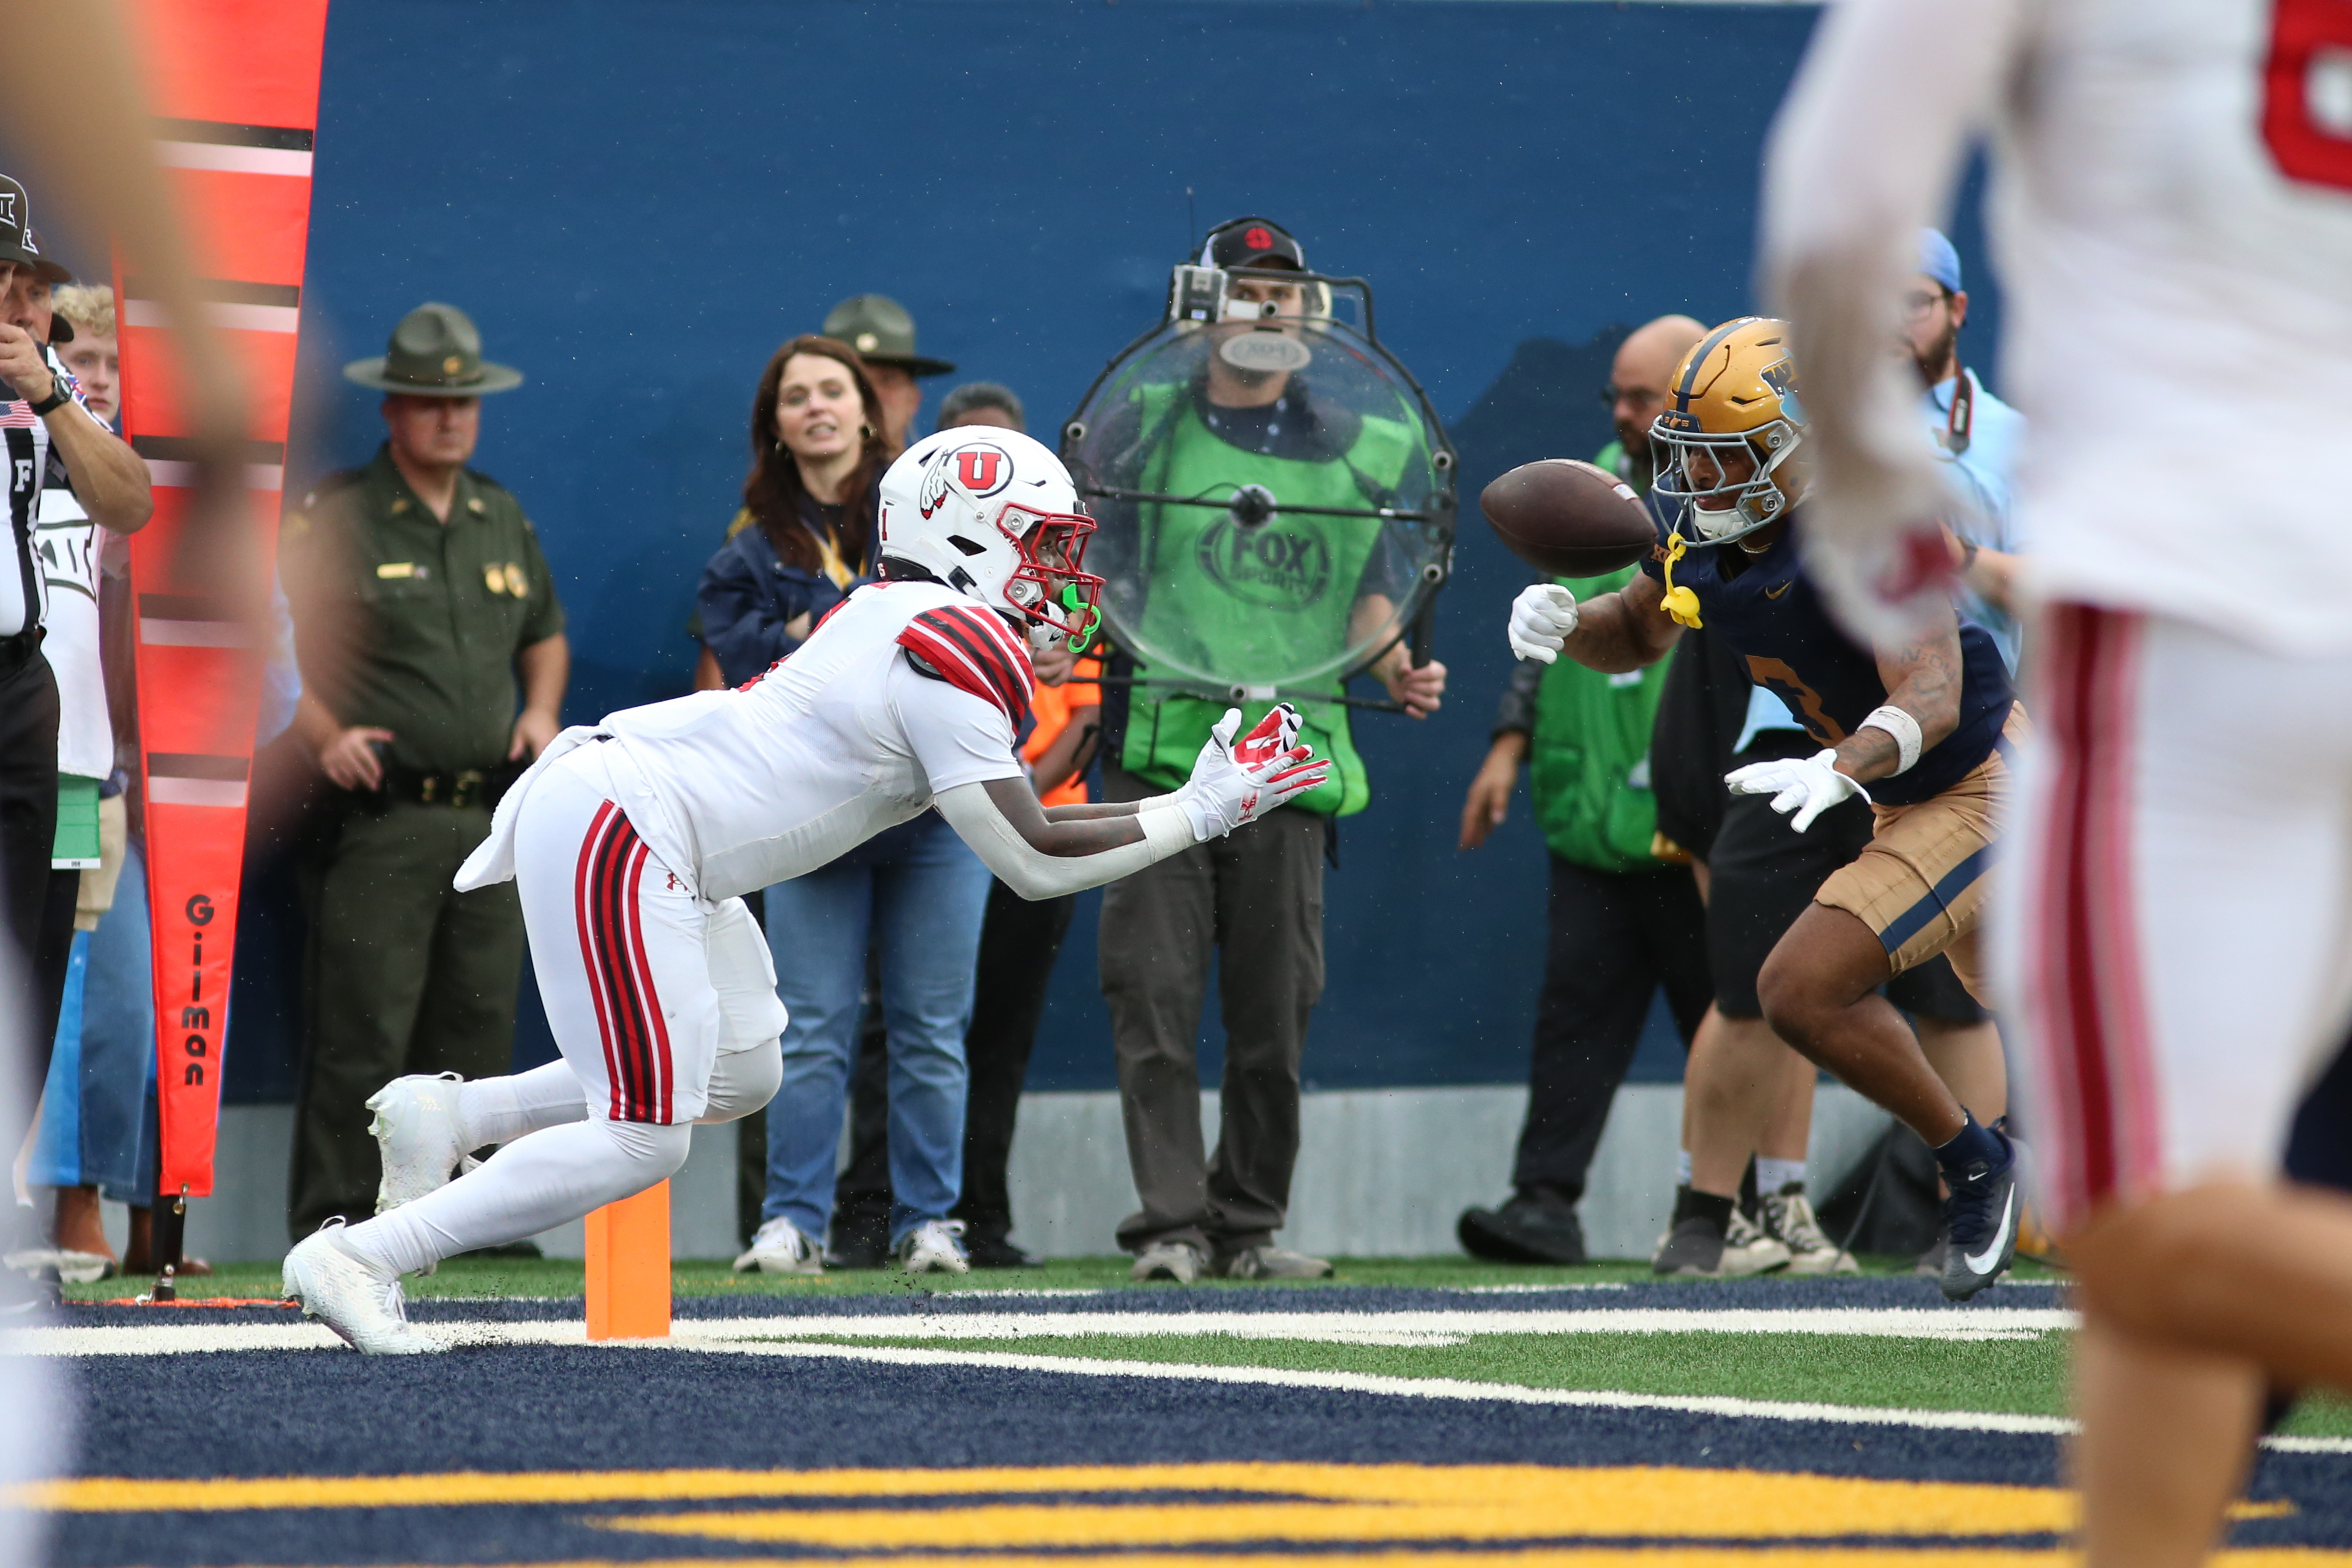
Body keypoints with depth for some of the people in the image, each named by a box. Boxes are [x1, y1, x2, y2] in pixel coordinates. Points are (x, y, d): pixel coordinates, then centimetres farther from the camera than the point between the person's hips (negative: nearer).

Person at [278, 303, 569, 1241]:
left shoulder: (502, 519, 17)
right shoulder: (333, 519, -2)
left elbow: (545, 634, 30)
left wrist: (542, 711, 11)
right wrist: (323, 734, -15)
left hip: (492, 816, 6)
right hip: (382, 816, -6)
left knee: (479, 1025, 6)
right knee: (361, 1034, -10)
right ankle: (333, 1224, -8)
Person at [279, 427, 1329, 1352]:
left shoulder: (895, 619, 15)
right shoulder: (956, 658, -13)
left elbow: (1000, 815, 21)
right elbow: (1034, 864, -11)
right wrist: (1202, 813, -4)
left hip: (603, 797, 10)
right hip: (613, 839, -10)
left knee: (740, 1076, 19)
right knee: (642, 1140, -8)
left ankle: (446, 1115, 18)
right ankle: (359, 1259, -7)